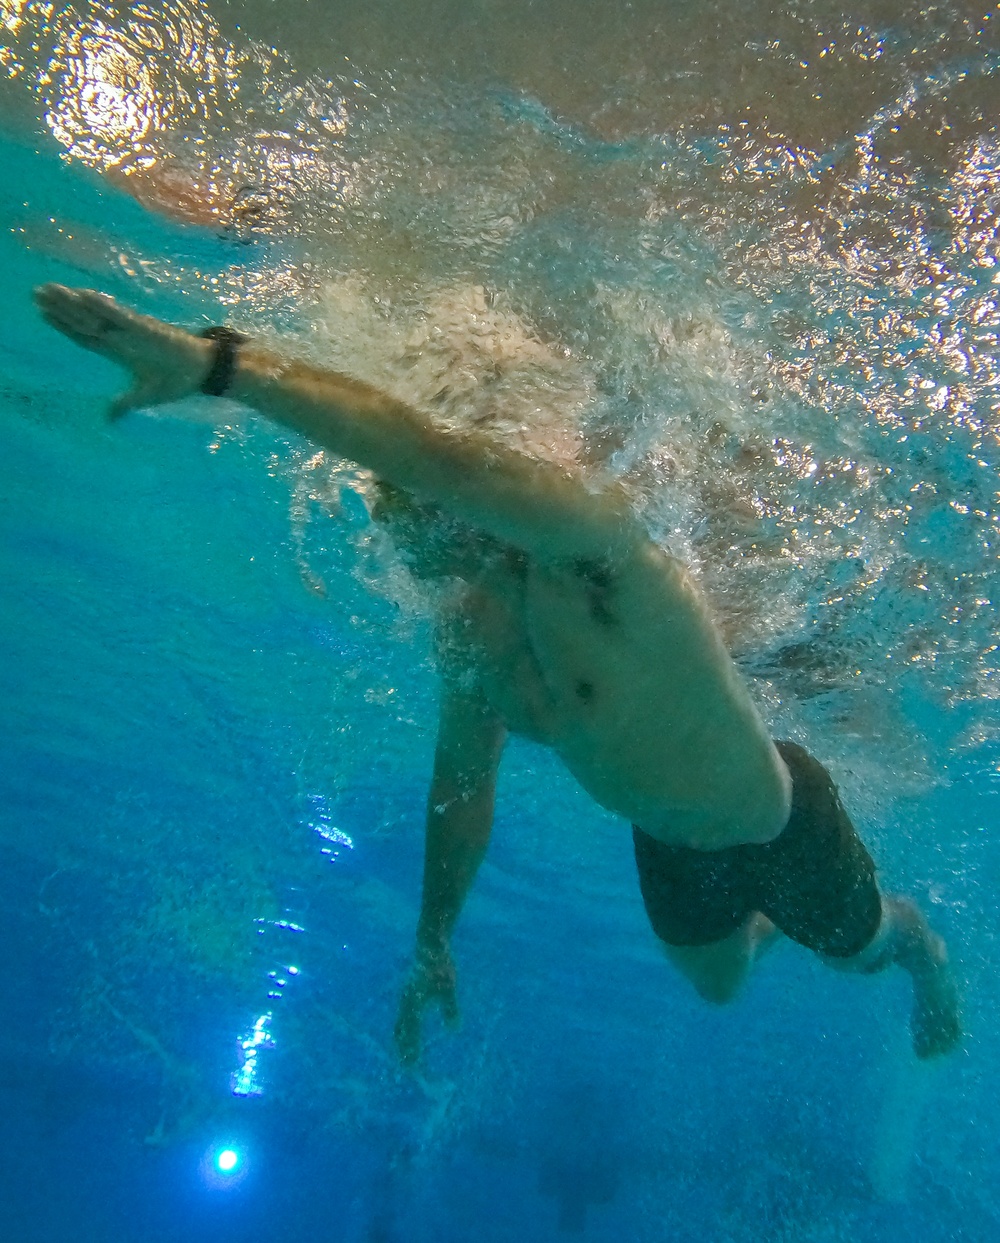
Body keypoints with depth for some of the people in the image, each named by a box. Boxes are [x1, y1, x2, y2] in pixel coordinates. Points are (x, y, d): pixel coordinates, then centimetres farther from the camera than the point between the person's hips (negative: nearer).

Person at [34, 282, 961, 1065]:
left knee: (864, 944, 28)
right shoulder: (462, 630, -15)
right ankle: (765, 926, 68)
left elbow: (433, 455, -58)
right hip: (667, 846, 6)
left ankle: (927, 958, 66)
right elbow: (462, 783, -1)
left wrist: (218, 362, -61)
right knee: (715, 981, 32)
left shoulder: (585, 532, -37)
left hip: (780, 825, -5)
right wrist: (432, 939, 4)